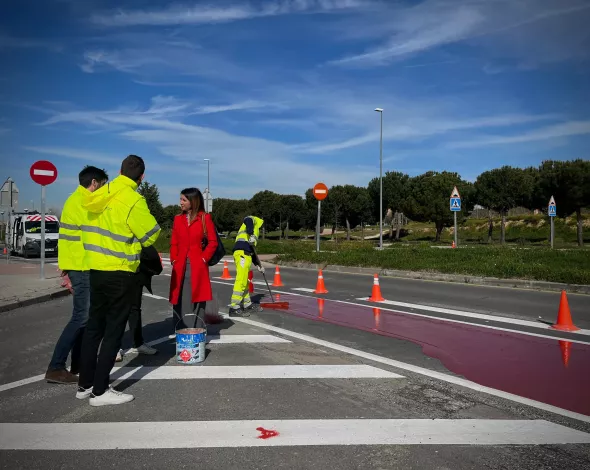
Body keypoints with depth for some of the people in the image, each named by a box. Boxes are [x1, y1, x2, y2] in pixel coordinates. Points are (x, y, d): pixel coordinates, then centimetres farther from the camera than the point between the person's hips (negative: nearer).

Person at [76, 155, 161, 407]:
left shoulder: (98, 196, 5)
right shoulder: (133, 200, -16)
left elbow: (93, 226, 10)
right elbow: (151, 235, -9)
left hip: (95, 268, 7)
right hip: (119, 273, -7)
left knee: (94, 326, 15)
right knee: (114, 330, 2)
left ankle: (85, 384, 24)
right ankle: (100, 390, 7)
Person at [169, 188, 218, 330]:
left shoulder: (205, 218, -1)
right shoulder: (178, 219, 11)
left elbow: (213, 242, -1)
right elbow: (174, 243, 14)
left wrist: (204, 259, -8)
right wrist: (174, 260, 2)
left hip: (198, 267, -4)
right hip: (180, 267, 4)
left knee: (197, 302, 1)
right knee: (179, 302, 5)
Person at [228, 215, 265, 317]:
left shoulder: (255, 232, 35)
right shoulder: (253, 219, 14)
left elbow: (251, 251, 36)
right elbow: (247, 220, -13)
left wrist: (258, 265, 38)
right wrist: (251, 235, -26)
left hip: (246, 253, 10)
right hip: (242, 252, -10)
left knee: (245, 281, 16)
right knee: (241, 280, -13)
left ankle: (248, 305, 25)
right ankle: (234, 308, -15)